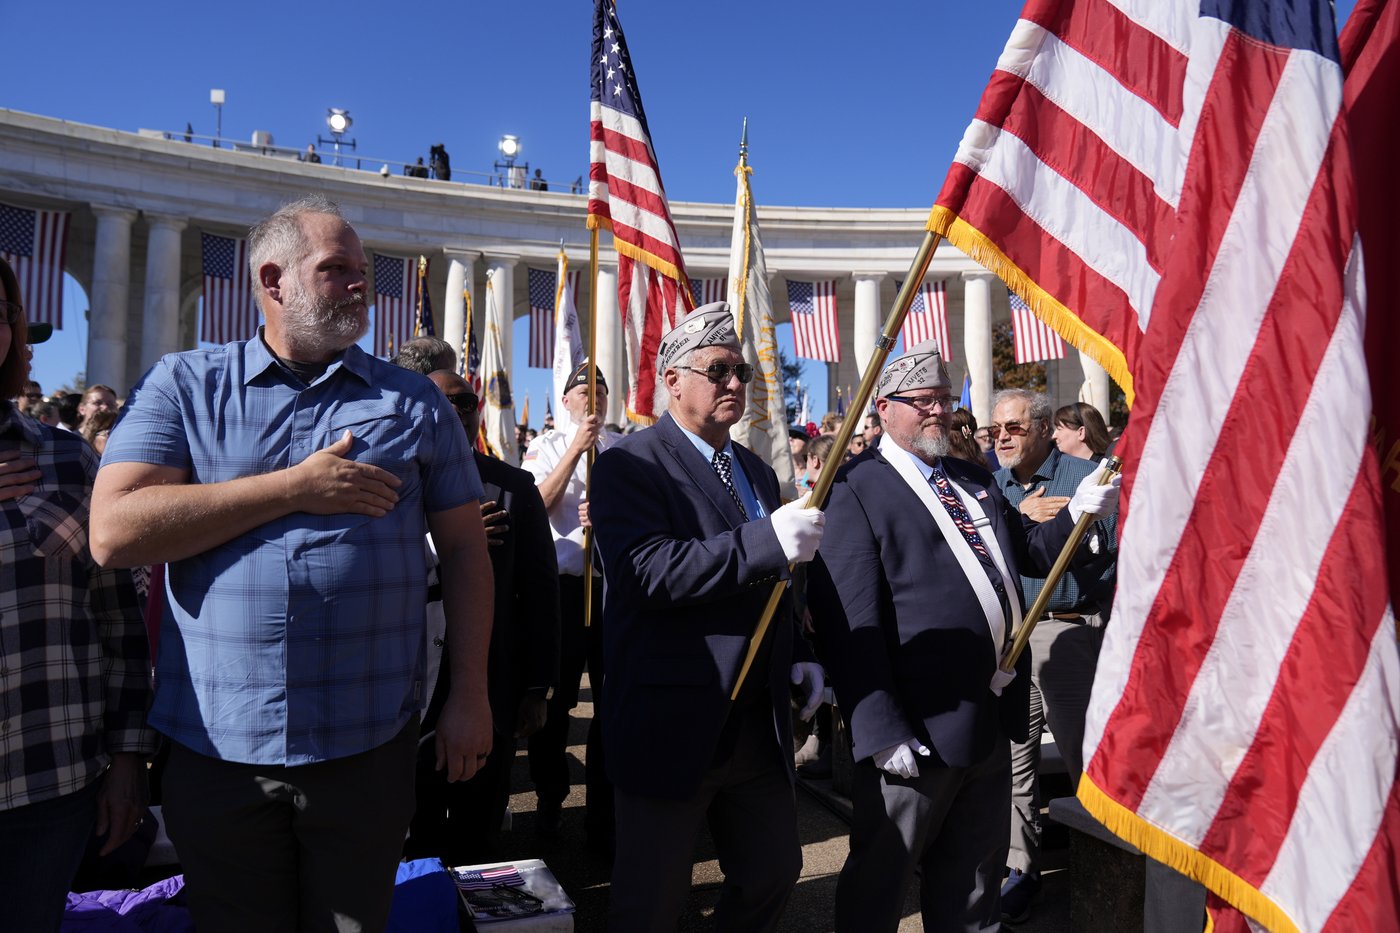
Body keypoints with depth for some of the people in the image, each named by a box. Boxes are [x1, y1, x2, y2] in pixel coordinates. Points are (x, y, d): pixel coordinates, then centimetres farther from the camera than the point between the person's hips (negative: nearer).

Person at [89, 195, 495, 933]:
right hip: (215, 750, 0)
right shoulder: (184, 386, 1)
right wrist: (296, 488, -14)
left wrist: (469, 694, -2)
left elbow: (464, 548, 3)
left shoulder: (413, 401, 4)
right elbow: (114, 532, -11)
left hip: (369, 748, 1)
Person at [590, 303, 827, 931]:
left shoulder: (758, 473, 14)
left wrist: (799, 655, 8)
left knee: (774, 870, 19)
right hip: (671, 724, -7)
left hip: (760, 725, 7)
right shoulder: (630, 465, -10)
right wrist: (767, 542, -30)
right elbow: (647, 570, -26)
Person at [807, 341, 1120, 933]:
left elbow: (1030, 552, 22)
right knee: (879, 881, 10)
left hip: (993, 713, 8)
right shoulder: (856, 489, -12)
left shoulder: (975, 480, 14)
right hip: (916, 727, -7)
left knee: (973, 879, 23)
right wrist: (879, 728, -22)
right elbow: (849, 619, -18)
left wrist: (1078, 512, 2)